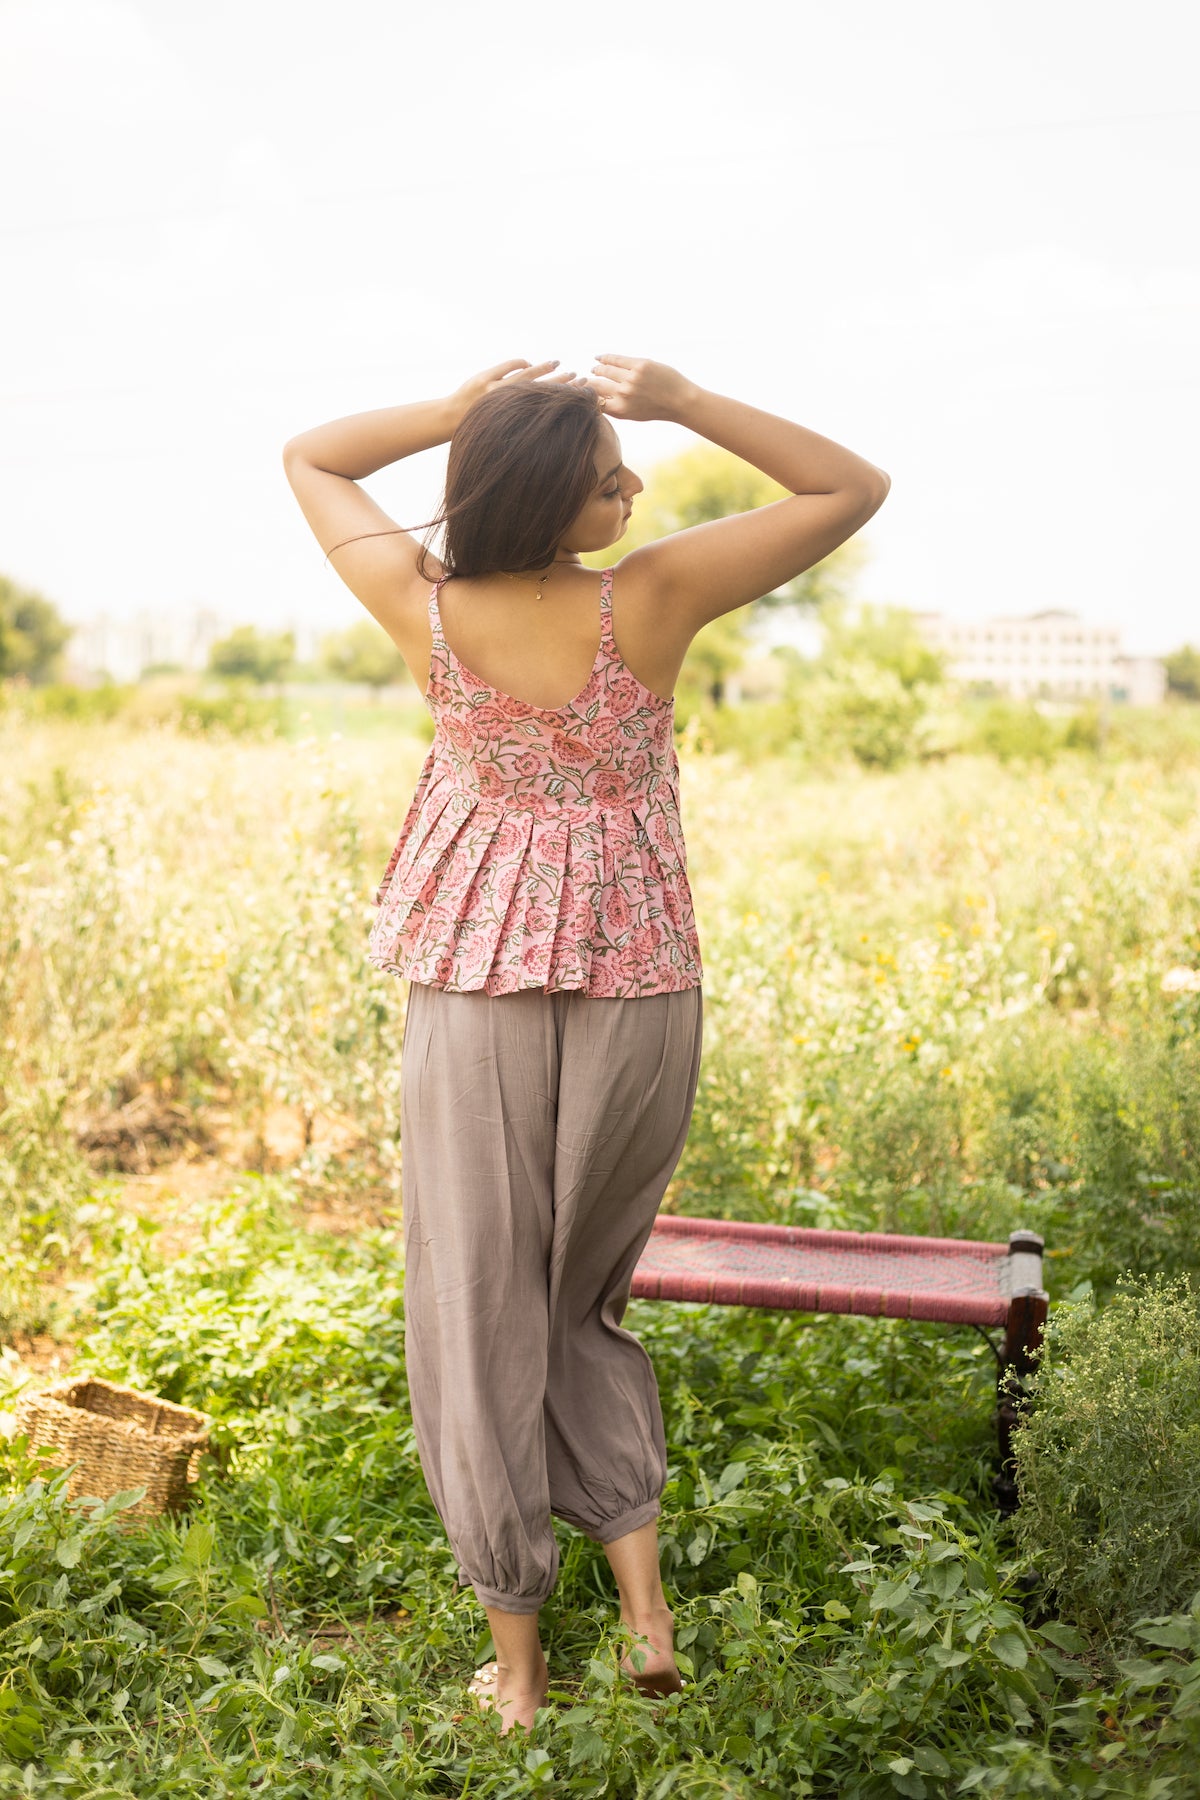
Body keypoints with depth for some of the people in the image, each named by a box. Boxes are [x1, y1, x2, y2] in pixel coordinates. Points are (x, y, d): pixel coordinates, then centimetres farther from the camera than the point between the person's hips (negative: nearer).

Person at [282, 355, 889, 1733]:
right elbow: (855, 487, -3)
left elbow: (308, 457, 9)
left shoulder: (423, 607, -11)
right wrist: (686, 402, -10)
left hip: (474, 991, 0)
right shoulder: (652, 603, -15)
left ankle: (516, 1664, 22)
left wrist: (457, 409, -3)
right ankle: (643, 1592, 15)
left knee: (481, 1311, 11)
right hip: (639, 989, 0)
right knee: (583, 1301, 22)